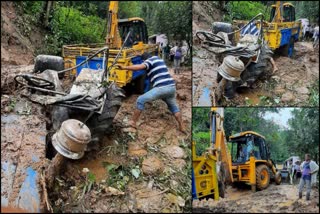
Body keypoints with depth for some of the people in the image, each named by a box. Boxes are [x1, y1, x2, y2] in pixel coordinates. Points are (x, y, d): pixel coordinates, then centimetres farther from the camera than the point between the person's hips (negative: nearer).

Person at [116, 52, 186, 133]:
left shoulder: (149, 61, 2)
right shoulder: (158, 58, 26)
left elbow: (139, 67, -20)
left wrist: (124, 67, -26)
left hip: (161, 88, -8)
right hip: (171, 86, 8)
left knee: (140, 100, 6)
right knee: (173, 107, 32)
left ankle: (133, 122, 9)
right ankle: (181, 127, 26)